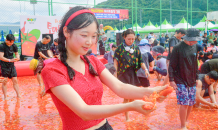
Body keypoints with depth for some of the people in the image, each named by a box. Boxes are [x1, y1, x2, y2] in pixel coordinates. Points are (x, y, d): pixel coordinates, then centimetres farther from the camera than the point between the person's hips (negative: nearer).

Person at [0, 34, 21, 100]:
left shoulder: (14, 46, 0)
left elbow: (17, 53, 10)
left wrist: (17, 57, -14)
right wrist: (10, 60, -29)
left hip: (12, 66, 4)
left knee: (15, 80, 5)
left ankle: (18, 95, 13)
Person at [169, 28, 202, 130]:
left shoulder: (194, 47, 7)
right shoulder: (178, 48, -11)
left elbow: (195, 64, 16)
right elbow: (171, 65, -10)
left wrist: (197, 78, 16)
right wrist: (171, 80, -14)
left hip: (191, 81, 6)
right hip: (180, 81, -6)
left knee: (191, 103, 10)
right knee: (184, 104, -7)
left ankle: (186, 121, 32)